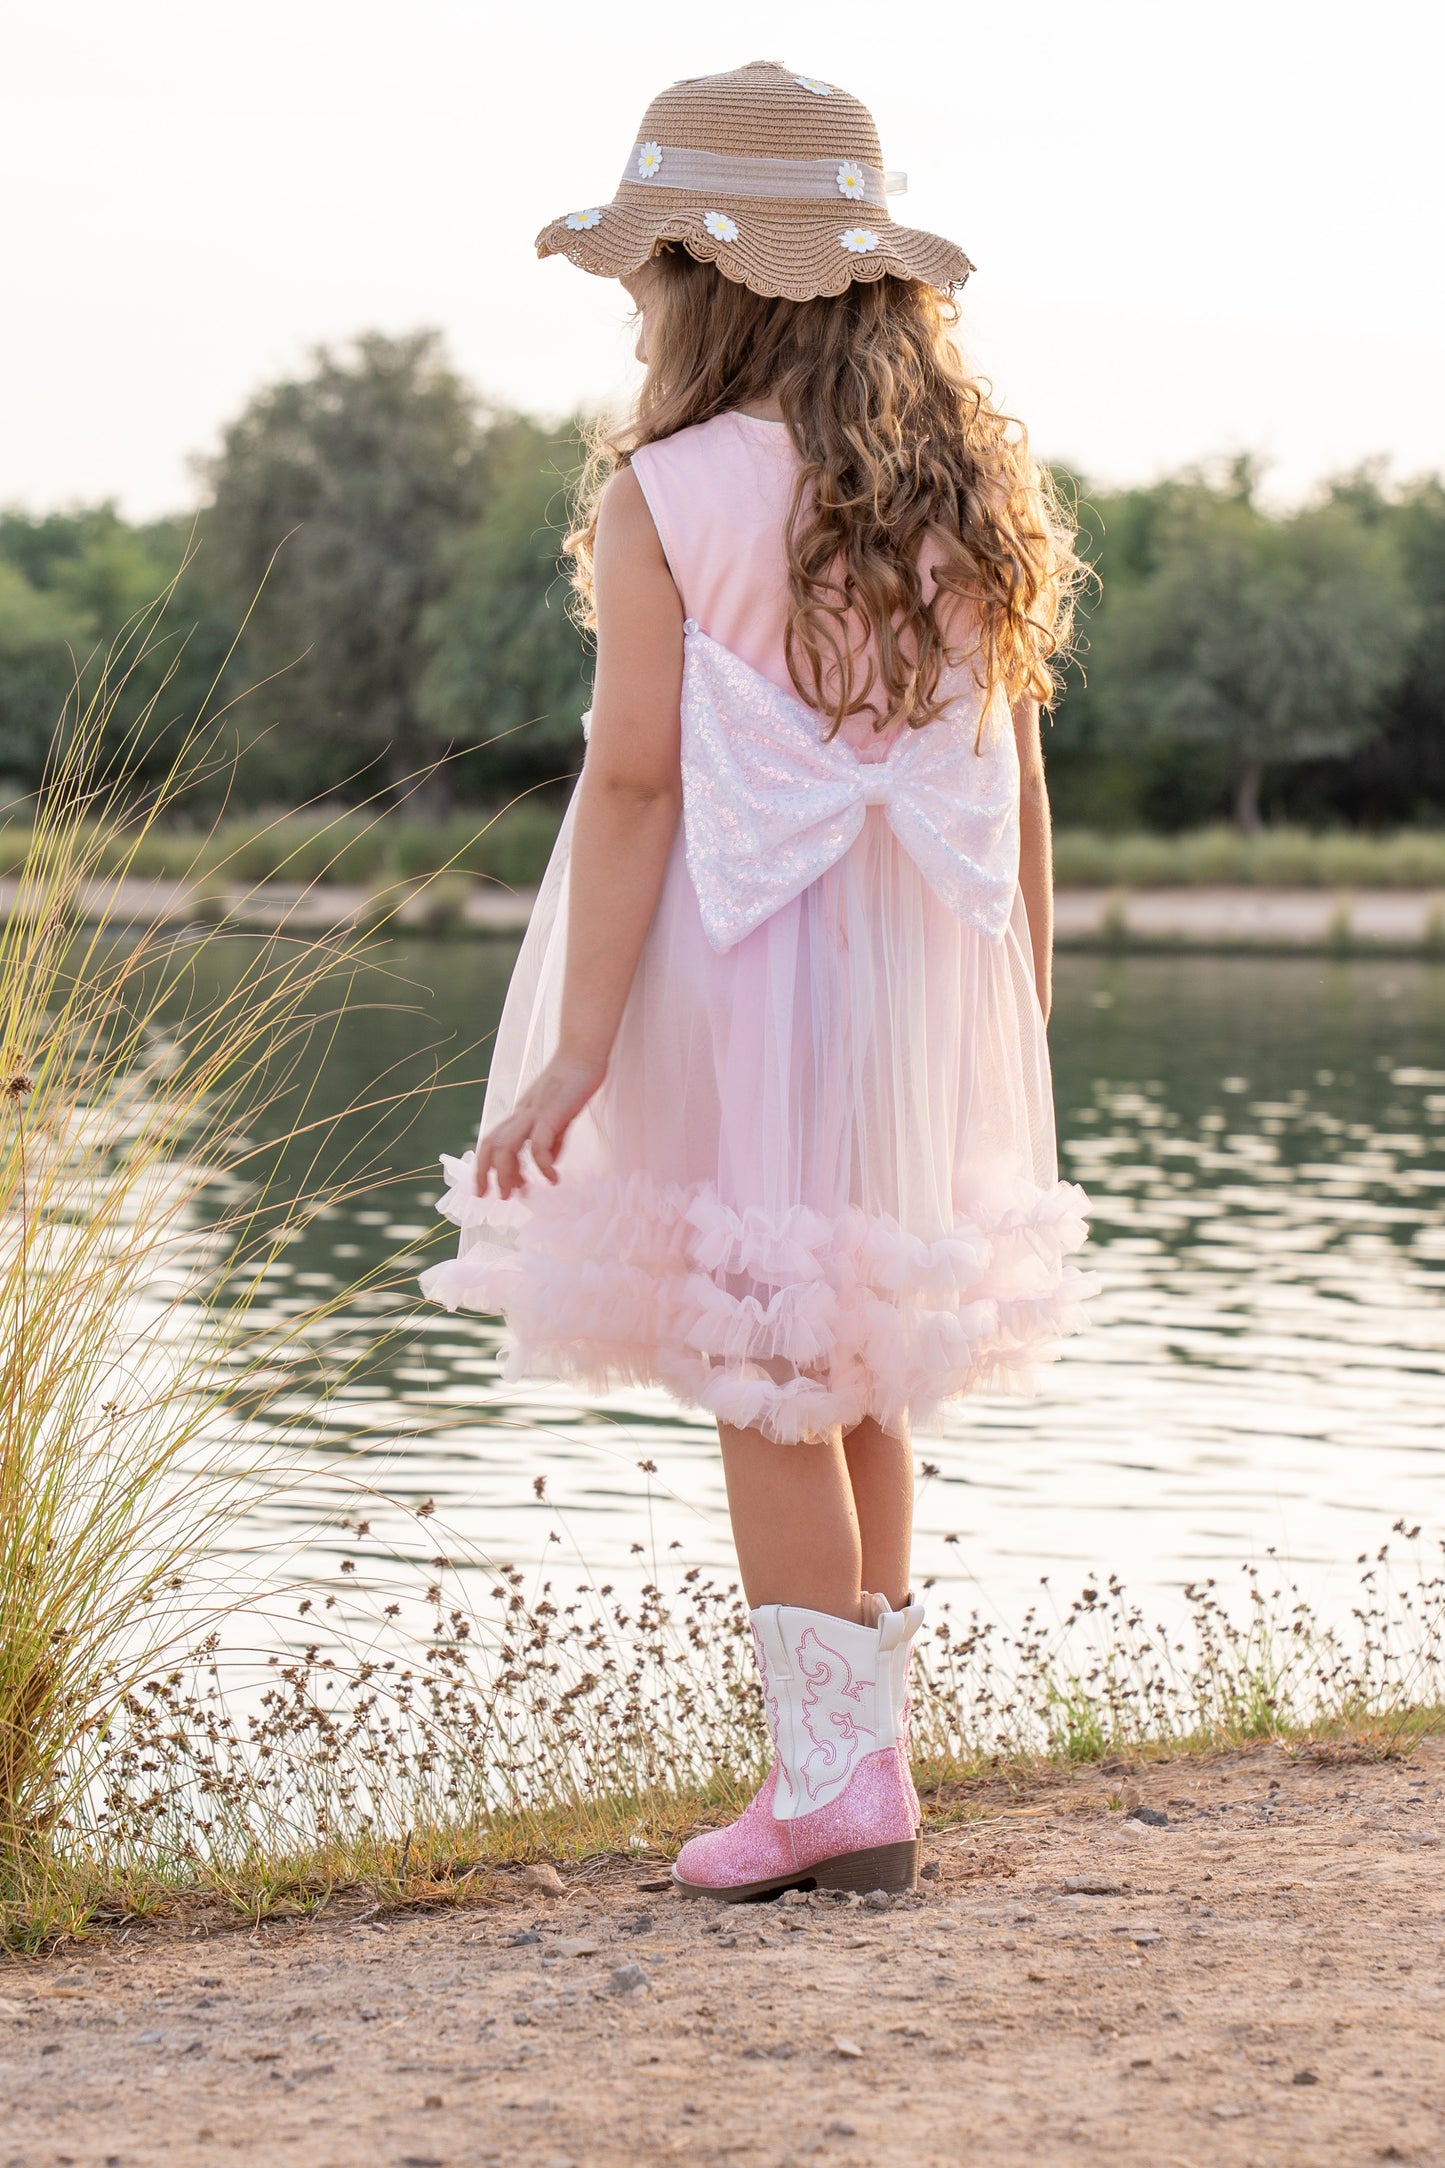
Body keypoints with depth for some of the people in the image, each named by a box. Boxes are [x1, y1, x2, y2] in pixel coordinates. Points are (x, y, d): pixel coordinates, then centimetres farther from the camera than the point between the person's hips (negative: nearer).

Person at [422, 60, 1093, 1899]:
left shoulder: (666, 499, -10)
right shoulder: (972, 495, 6)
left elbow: (638, 782, -14)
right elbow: (1016, 784, 8)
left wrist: (577, 1049, -13)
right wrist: (1020, 1032, 15)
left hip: (743, 991, -6)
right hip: (923, 993, 6)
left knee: (765, 1380, 2)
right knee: (858, 1373, 16)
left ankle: (837, 1777, 3)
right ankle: (852, 1745, 22)